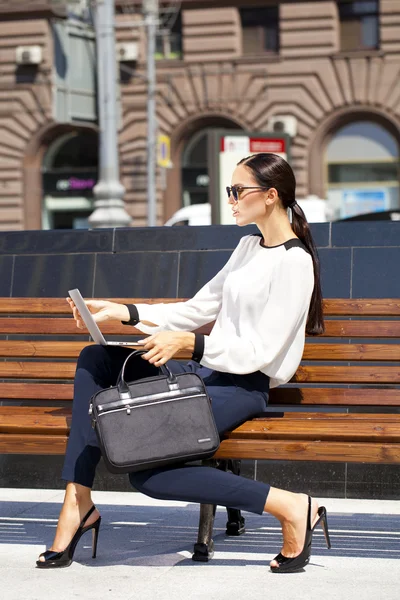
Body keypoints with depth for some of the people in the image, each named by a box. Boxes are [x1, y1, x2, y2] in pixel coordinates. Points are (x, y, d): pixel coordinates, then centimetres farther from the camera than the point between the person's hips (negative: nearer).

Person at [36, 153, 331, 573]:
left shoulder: (294, 261, -13)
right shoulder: (250, 245, 16)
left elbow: (260, 353, -18)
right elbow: (197, 309, 17)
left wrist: (189, 343, -29)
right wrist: (121, 313, 8)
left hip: (246, 385, -10)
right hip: (210, 372, 10)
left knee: (146, 470, -26)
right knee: (95, 359, -1)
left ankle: (291, 507, -17)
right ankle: (77, 501, -7)